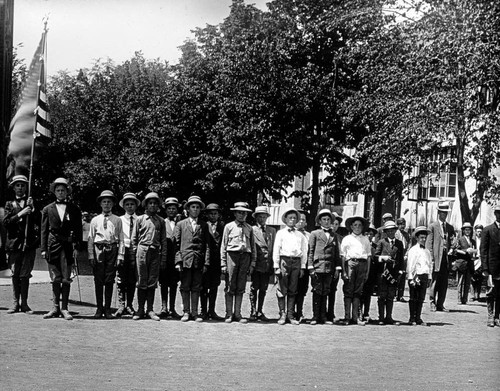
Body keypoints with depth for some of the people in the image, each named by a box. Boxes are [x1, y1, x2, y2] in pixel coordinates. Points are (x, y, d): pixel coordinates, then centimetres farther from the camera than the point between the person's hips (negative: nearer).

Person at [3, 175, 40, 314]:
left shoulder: (32, 202, 11)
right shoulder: (10, 204, 12)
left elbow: (39, 221, 3)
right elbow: (5, 222, -1)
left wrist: (32, 209, -10)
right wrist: (20, 214, -11)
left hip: (29, 244, 0)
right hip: (14, 243, 1)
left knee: (25, 275, 0)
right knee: (15, 274, 3)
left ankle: (24, 304, 6)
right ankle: (15, 303, 10)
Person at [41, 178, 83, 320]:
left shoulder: (74, 209, 8)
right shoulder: (48, 209, 10)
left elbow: (78, 230, 6)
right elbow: (44, 230, 9)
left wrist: (77, 247, -3)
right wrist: (43, 248, 1)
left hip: (68, 245, -1)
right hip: (53, 244, 1)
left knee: (66, 278, -2)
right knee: (55, 278, 3)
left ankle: (64, 308, 4)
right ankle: (56, 308, 10)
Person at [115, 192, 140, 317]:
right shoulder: (119, 220, 9)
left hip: (135, 251, 1)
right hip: (122, 250, 0)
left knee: (132, 280, 4)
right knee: (121, 279, -6)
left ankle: (129, 306, 12)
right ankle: (121, 306, -5)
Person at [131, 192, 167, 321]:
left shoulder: (161, 221, 11)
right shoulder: (140, 219, 7)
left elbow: (164, 241, 10)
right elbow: (134, 239, 8)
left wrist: (163, 259, 4)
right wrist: (133, 256, 1)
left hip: (155, 252, 2)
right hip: (142, 251, -2)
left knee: (152, 282, 3)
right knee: (142, 281, 0)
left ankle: (150, 310, 10)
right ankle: (140, 310, 6)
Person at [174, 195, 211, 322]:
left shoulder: (204, 225, 12)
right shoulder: (181, 224, 11)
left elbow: (207, 245, 8)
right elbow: (176, 244, 5)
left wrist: (206, 263, -1)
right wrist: (178, 261, -5)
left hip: (199, 261, 1)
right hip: (185, 260, 0)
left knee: (196, 288, 3)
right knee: (185, 288, 2)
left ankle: (194, 312, 8)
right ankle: (186, 312, 8)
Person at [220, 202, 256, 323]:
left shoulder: (249, 228, 11)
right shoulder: (229, 226, 5)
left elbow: (253, 247, 14)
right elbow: (223, 246, 4)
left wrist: (252, 263, 7)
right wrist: (223, 263, -2)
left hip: (245, 257, 2)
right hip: (232, 255, -2)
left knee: (240, 288, 6)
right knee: (230, 287, 0)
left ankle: (237, 314, 11)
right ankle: (229, 314, 6)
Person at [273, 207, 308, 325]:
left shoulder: (300, 235, 15)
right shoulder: (280, 233, 7)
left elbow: (304, 251, 15)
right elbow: (276, 250, 4)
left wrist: (302, 267, 8)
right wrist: (276, 266, -3)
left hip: (296, 262, 3)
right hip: (284, 261, -2)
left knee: (293, 290, 4)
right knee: (282, 290, -3)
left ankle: (290, 315, 7)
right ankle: (282, 314, 1)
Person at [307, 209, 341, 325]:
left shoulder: (334, 236, 15)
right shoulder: (315, 234, 5)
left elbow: (337, 253, 15)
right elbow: (310, 251, 2)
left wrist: (337, 268, 7)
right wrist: (311, 268, -6)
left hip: (329, 268, 3)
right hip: (317, 267, -3)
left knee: (325, 292, 5)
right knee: (317, 292, -2)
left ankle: (323, 317, 10)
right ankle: (315, 317, 3)